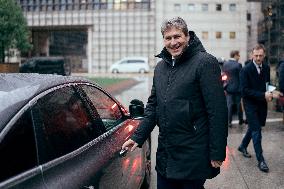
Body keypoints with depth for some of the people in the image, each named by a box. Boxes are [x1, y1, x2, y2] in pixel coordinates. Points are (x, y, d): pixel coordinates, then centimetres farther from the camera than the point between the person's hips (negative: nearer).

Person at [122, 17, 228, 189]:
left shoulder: (205, 62, -10)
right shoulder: (160, 67, 12)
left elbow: (217, 111, -15)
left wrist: (217, 153, -17)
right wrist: (138, 137, 8)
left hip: (192, 158, -6)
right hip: (164, 155, 7)